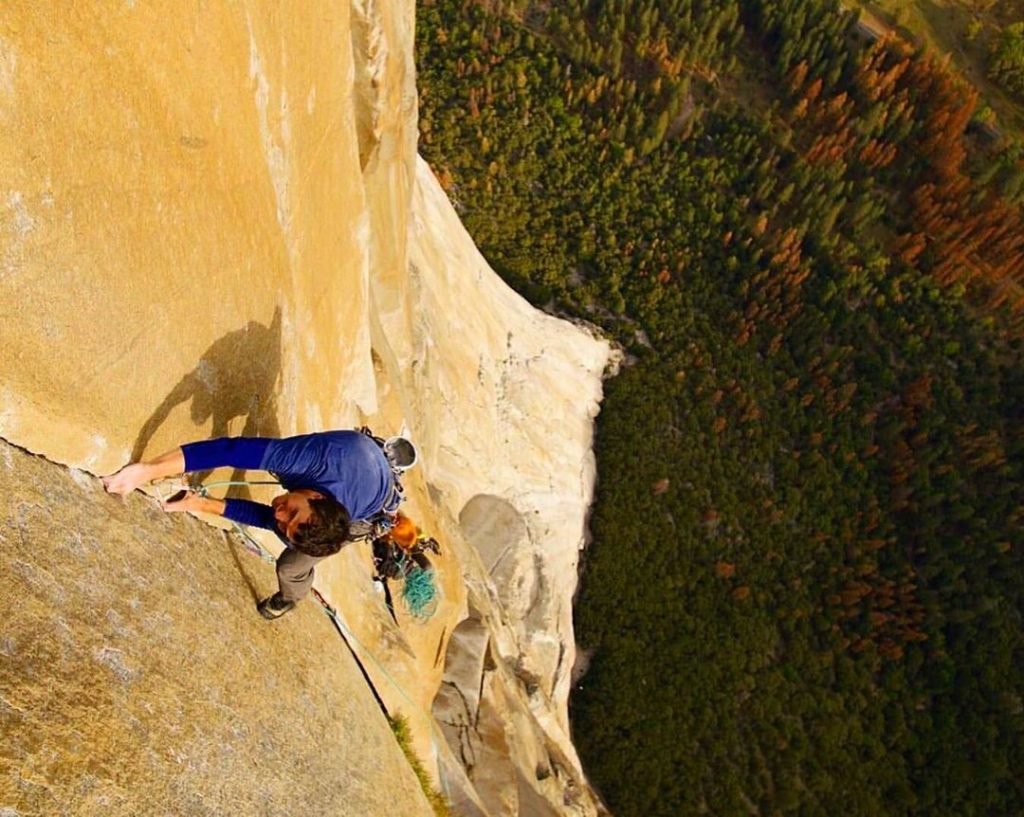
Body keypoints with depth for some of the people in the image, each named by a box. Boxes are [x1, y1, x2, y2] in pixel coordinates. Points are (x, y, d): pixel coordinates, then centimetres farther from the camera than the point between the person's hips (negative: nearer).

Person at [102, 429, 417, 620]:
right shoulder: (326, 456, -48)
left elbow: (266, 517, -27)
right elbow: (232, 450, -49)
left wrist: (203, 505, -32)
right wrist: (150, 469, -53)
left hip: (377, 503, -3)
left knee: (292, 565, 2)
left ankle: (288, 599, 42)